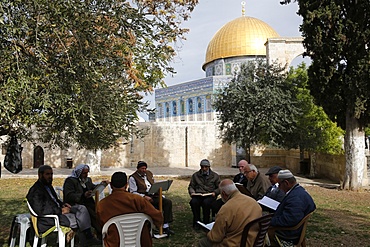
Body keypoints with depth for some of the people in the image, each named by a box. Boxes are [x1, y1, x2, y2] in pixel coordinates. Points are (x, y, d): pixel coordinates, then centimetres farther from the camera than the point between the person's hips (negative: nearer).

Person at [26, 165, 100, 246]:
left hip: (57, 210, 10)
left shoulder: (48, 185, 14)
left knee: (82, 208, -3)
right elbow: (40, 211, -24)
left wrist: (62, 204, 4)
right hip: (50, 218, -10)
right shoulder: (35, 191, -16)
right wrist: (60, 211, -21)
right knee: (77, 220, -20)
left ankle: (89, 237, -6)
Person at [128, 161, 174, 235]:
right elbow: (133, 192, -9)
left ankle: (166, 227, -17)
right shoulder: (133, 178, -3)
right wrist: (144, 197, -20)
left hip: (153, 196, 6)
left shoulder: (149, 173, 17)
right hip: (142, 198, -6)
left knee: (168, 202, -18)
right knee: (155, 208, -35)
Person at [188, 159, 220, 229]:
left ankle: (206, 222, -17)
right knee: (194, 202, -33)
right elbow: (191, 186, 19)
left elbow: (219, 188, 13)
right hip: (198, 195, 2)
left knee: (206, 202, -36)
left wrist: (215, 192, -7)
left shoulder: (215, 176, 14)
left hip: (209, 196, -1)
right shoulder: (195, 175, 18)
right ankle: (196, 222, -14)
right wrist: (192, 192, -2)